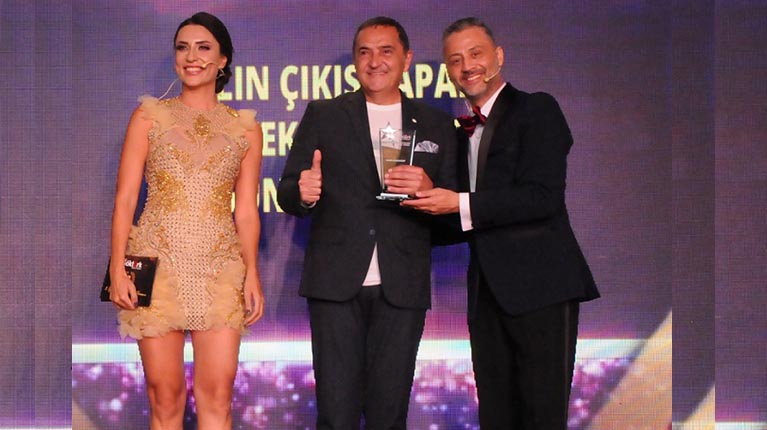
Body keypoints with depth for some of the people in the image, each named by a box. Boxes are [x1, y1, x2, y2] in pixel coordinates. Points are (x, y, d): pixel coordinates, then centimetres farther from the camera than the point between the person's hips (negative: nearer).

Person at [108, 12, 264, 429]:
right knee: (164, 395, 1)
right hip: (158, 265, -1)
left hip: (220, 270, 1)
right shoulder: (149, 115, 7)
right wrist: (118, 268, -7)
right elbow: (125, 197, 2)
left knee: (217, 394, -4)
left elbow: (246, 210, 10)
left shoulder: (245, 127, 10)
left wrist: (252, 273, 0)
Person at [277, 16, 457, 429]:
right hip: (335, 283, -1)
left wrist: (428, 190, -13)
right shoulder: (322, 116, 9)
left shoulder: (436, 125, 11)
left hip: (402, 287, 1)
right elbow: (287, 192, 6)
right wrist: (303, 192, -17)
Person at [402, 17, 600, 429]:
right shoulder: (463, 132, 19)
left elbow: (545, 196, -16)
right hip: (488, 291, 7)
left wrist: (460, 204, -17)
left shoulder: (536, 109, -3)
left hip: (539, 286, -7)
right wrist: (430, 197, 3)